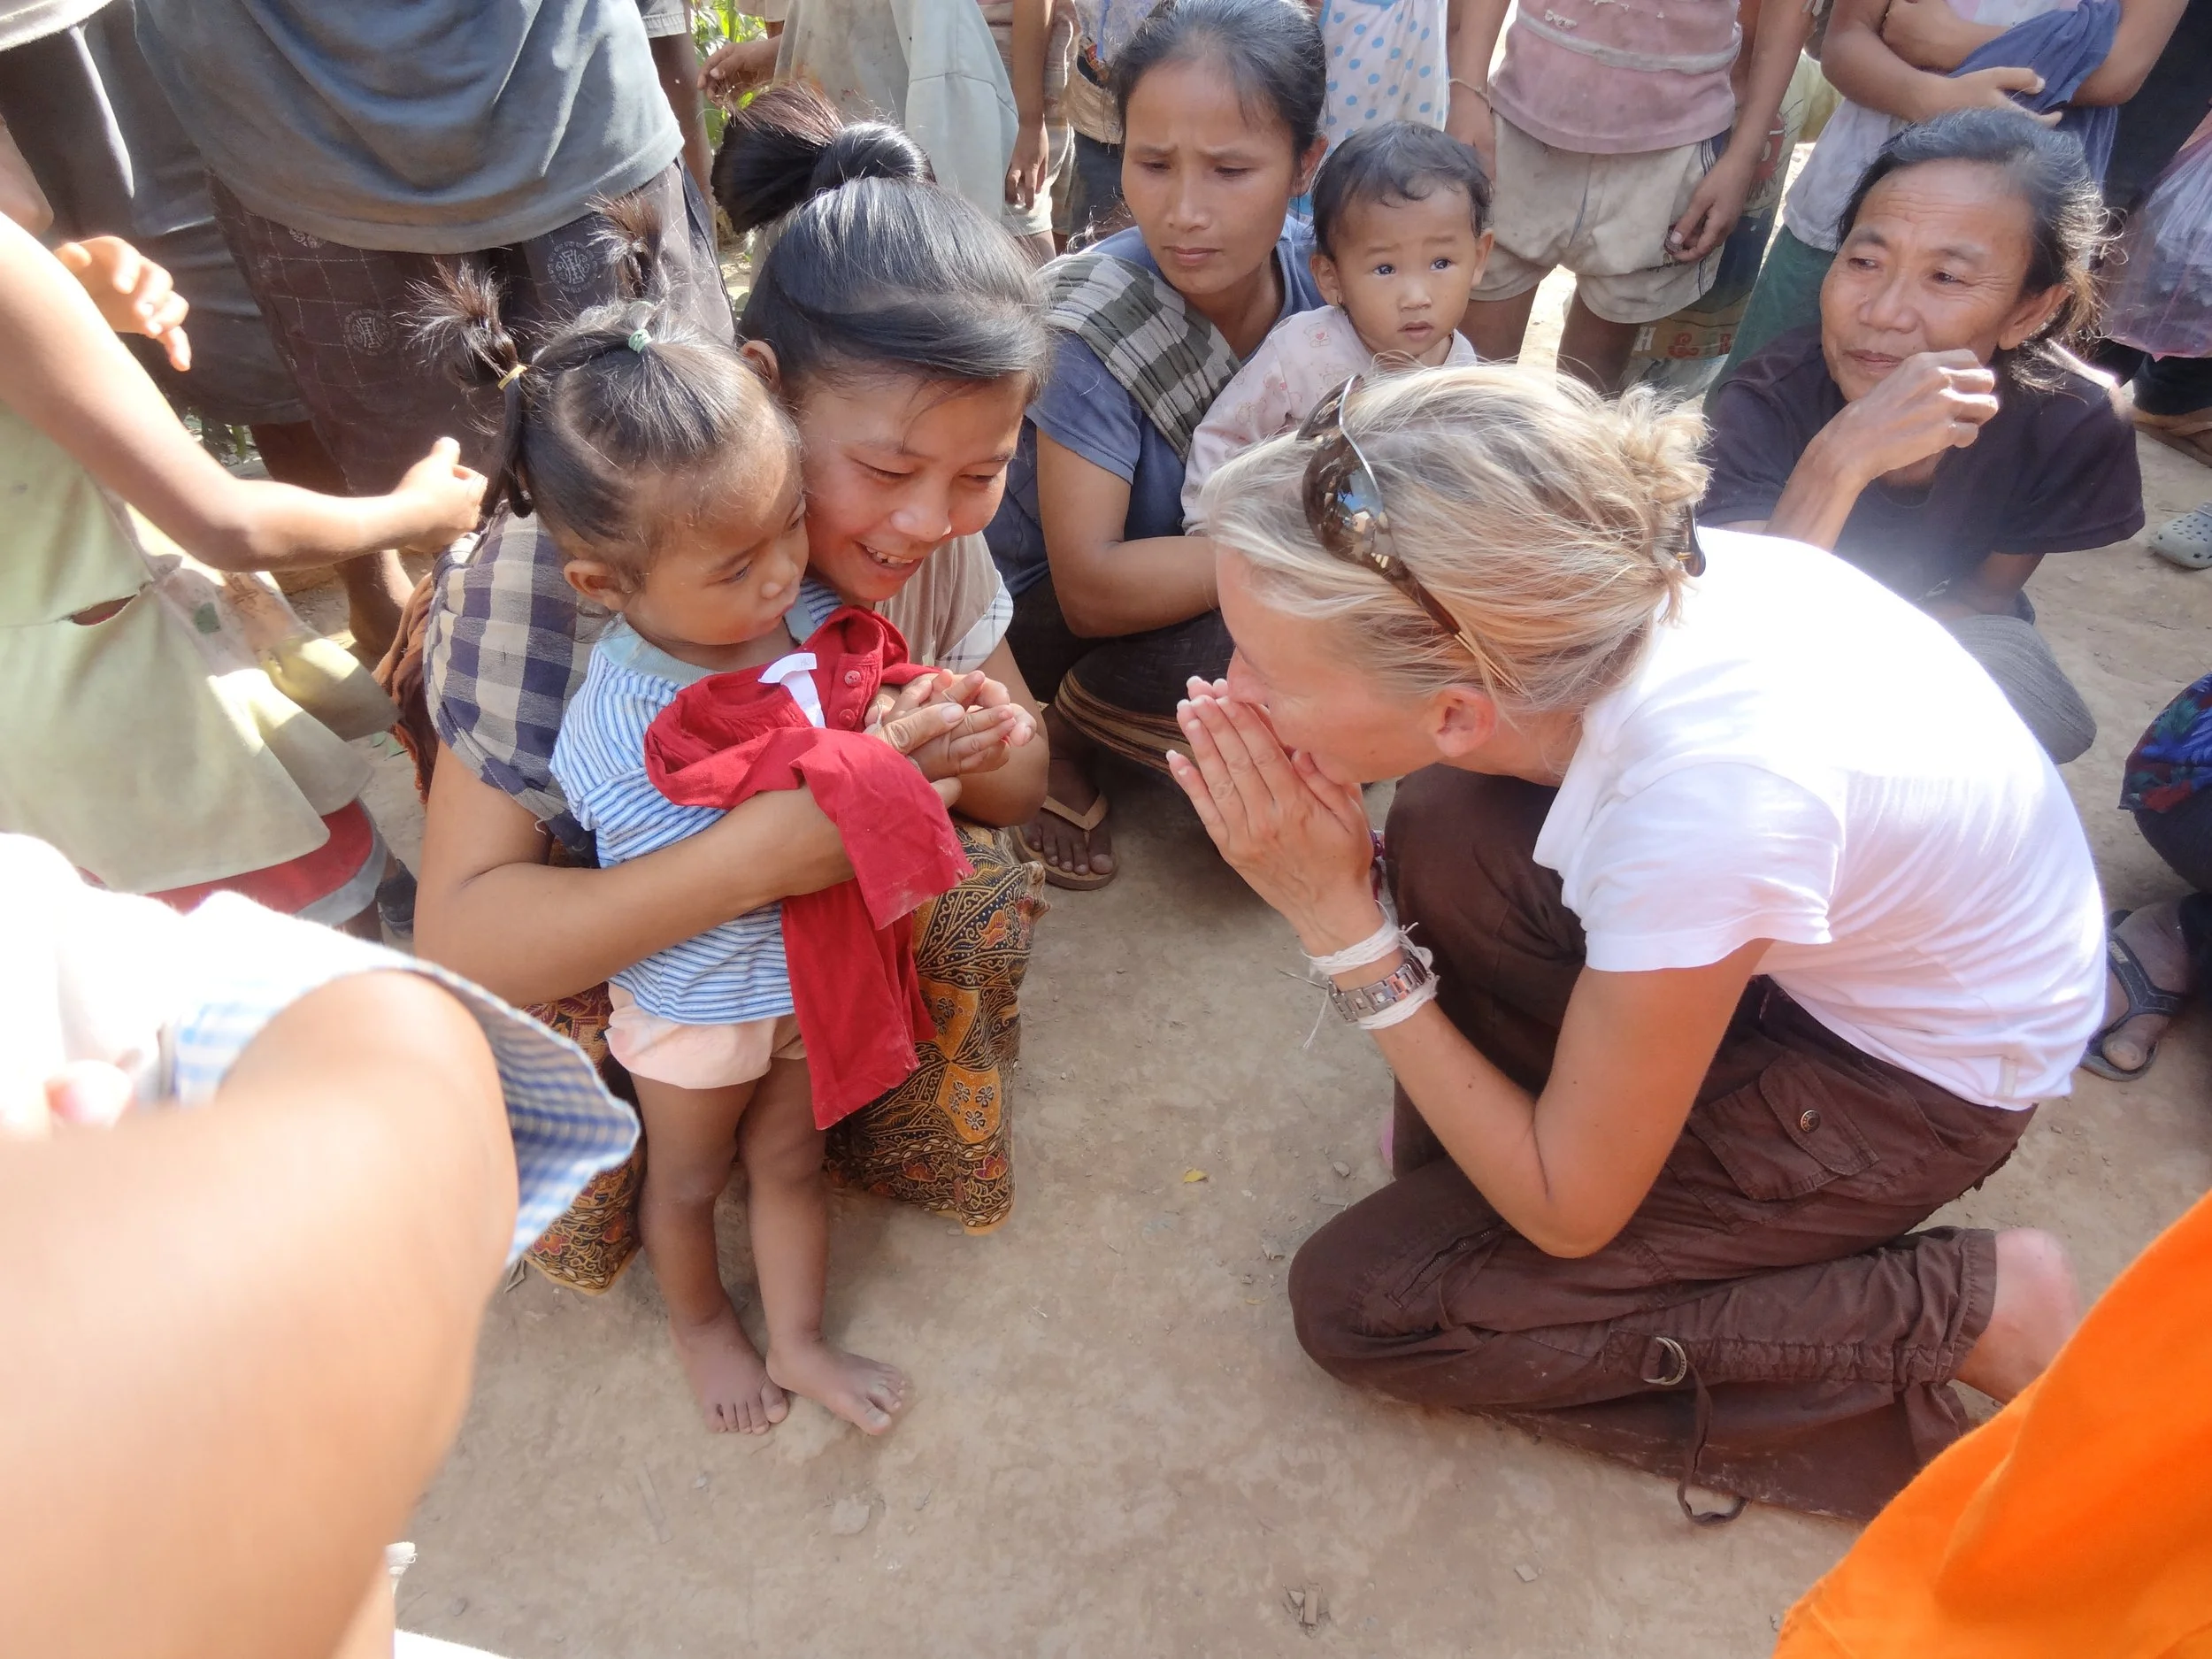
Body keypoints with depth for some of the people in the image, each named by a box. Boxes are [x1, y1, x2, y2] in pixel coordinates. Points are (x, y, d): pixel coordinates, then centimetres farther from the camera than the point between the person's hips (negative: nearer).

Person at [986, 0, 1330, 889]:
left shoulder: (1319, 274, -13)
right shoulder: (1094, 319, -26)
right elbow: (1090, 589, -32)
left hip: (1236, 585, 5)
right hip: (1060, 607, -5)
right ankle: (1061, 733, -4)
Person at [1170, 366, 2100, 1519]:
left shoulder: (1700, 806, -40)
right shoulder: (1615, 583, -24)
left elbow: (1568, 1216, -23)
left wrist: (1343, 926, -24)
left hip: (1917, 1076, -5)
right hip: (1795, 940, 6)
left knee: (1359, 1304, -8)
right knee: (1442, 828, -21)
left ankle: (1961, 1308, -1)